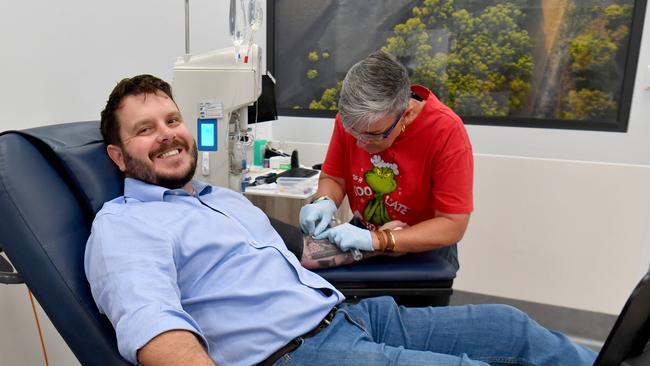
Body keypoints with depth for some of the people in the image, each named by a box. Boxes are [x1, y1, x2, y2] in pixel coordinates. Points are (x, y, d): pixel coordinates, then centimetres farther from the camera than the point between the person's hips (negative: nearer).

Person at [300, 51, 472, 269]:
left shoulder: (447, 131, -23)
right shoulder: (351, 117, -12)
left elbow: (452, 226, -21)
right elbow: (332, 178, 1)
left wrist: (377, 240, -28)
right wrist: (325, 203, -19)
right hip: (363, 235, 2)